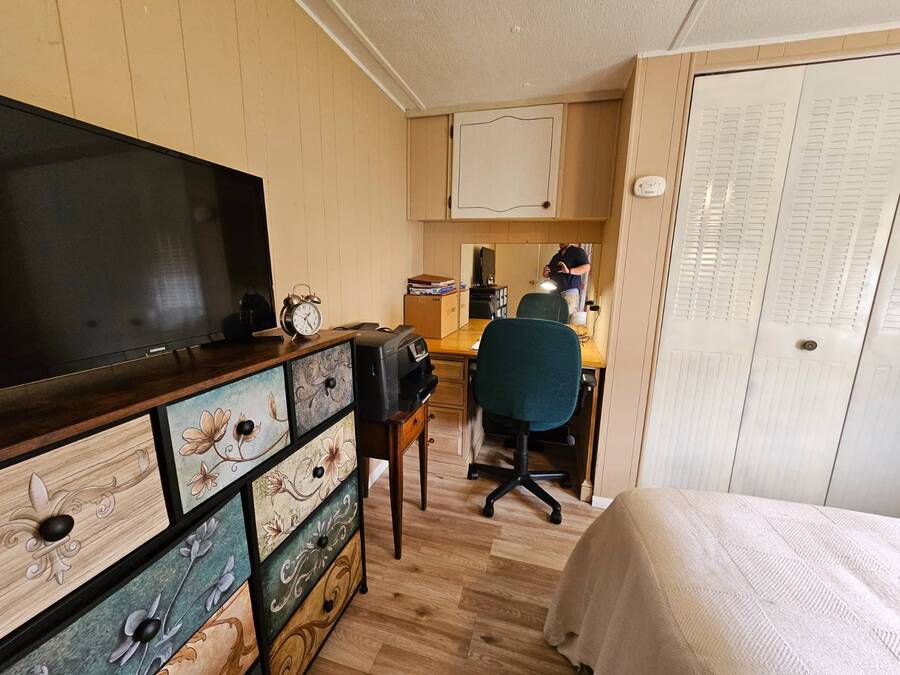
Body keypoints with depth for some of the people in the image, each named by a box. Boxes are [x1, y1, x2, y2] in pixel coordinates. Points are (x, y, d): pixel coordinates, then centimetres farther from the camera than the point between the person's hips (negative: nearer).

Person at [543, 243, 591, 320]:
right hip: (555, 292, 6)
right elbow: (546, 275, 28)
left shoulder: (577, 251, 6)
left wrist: (569, 271, -22)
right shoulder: (556, 256, 25)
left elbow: (587, 267, -9)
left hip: (570, 291, -6)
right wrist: (546, 272, 3)